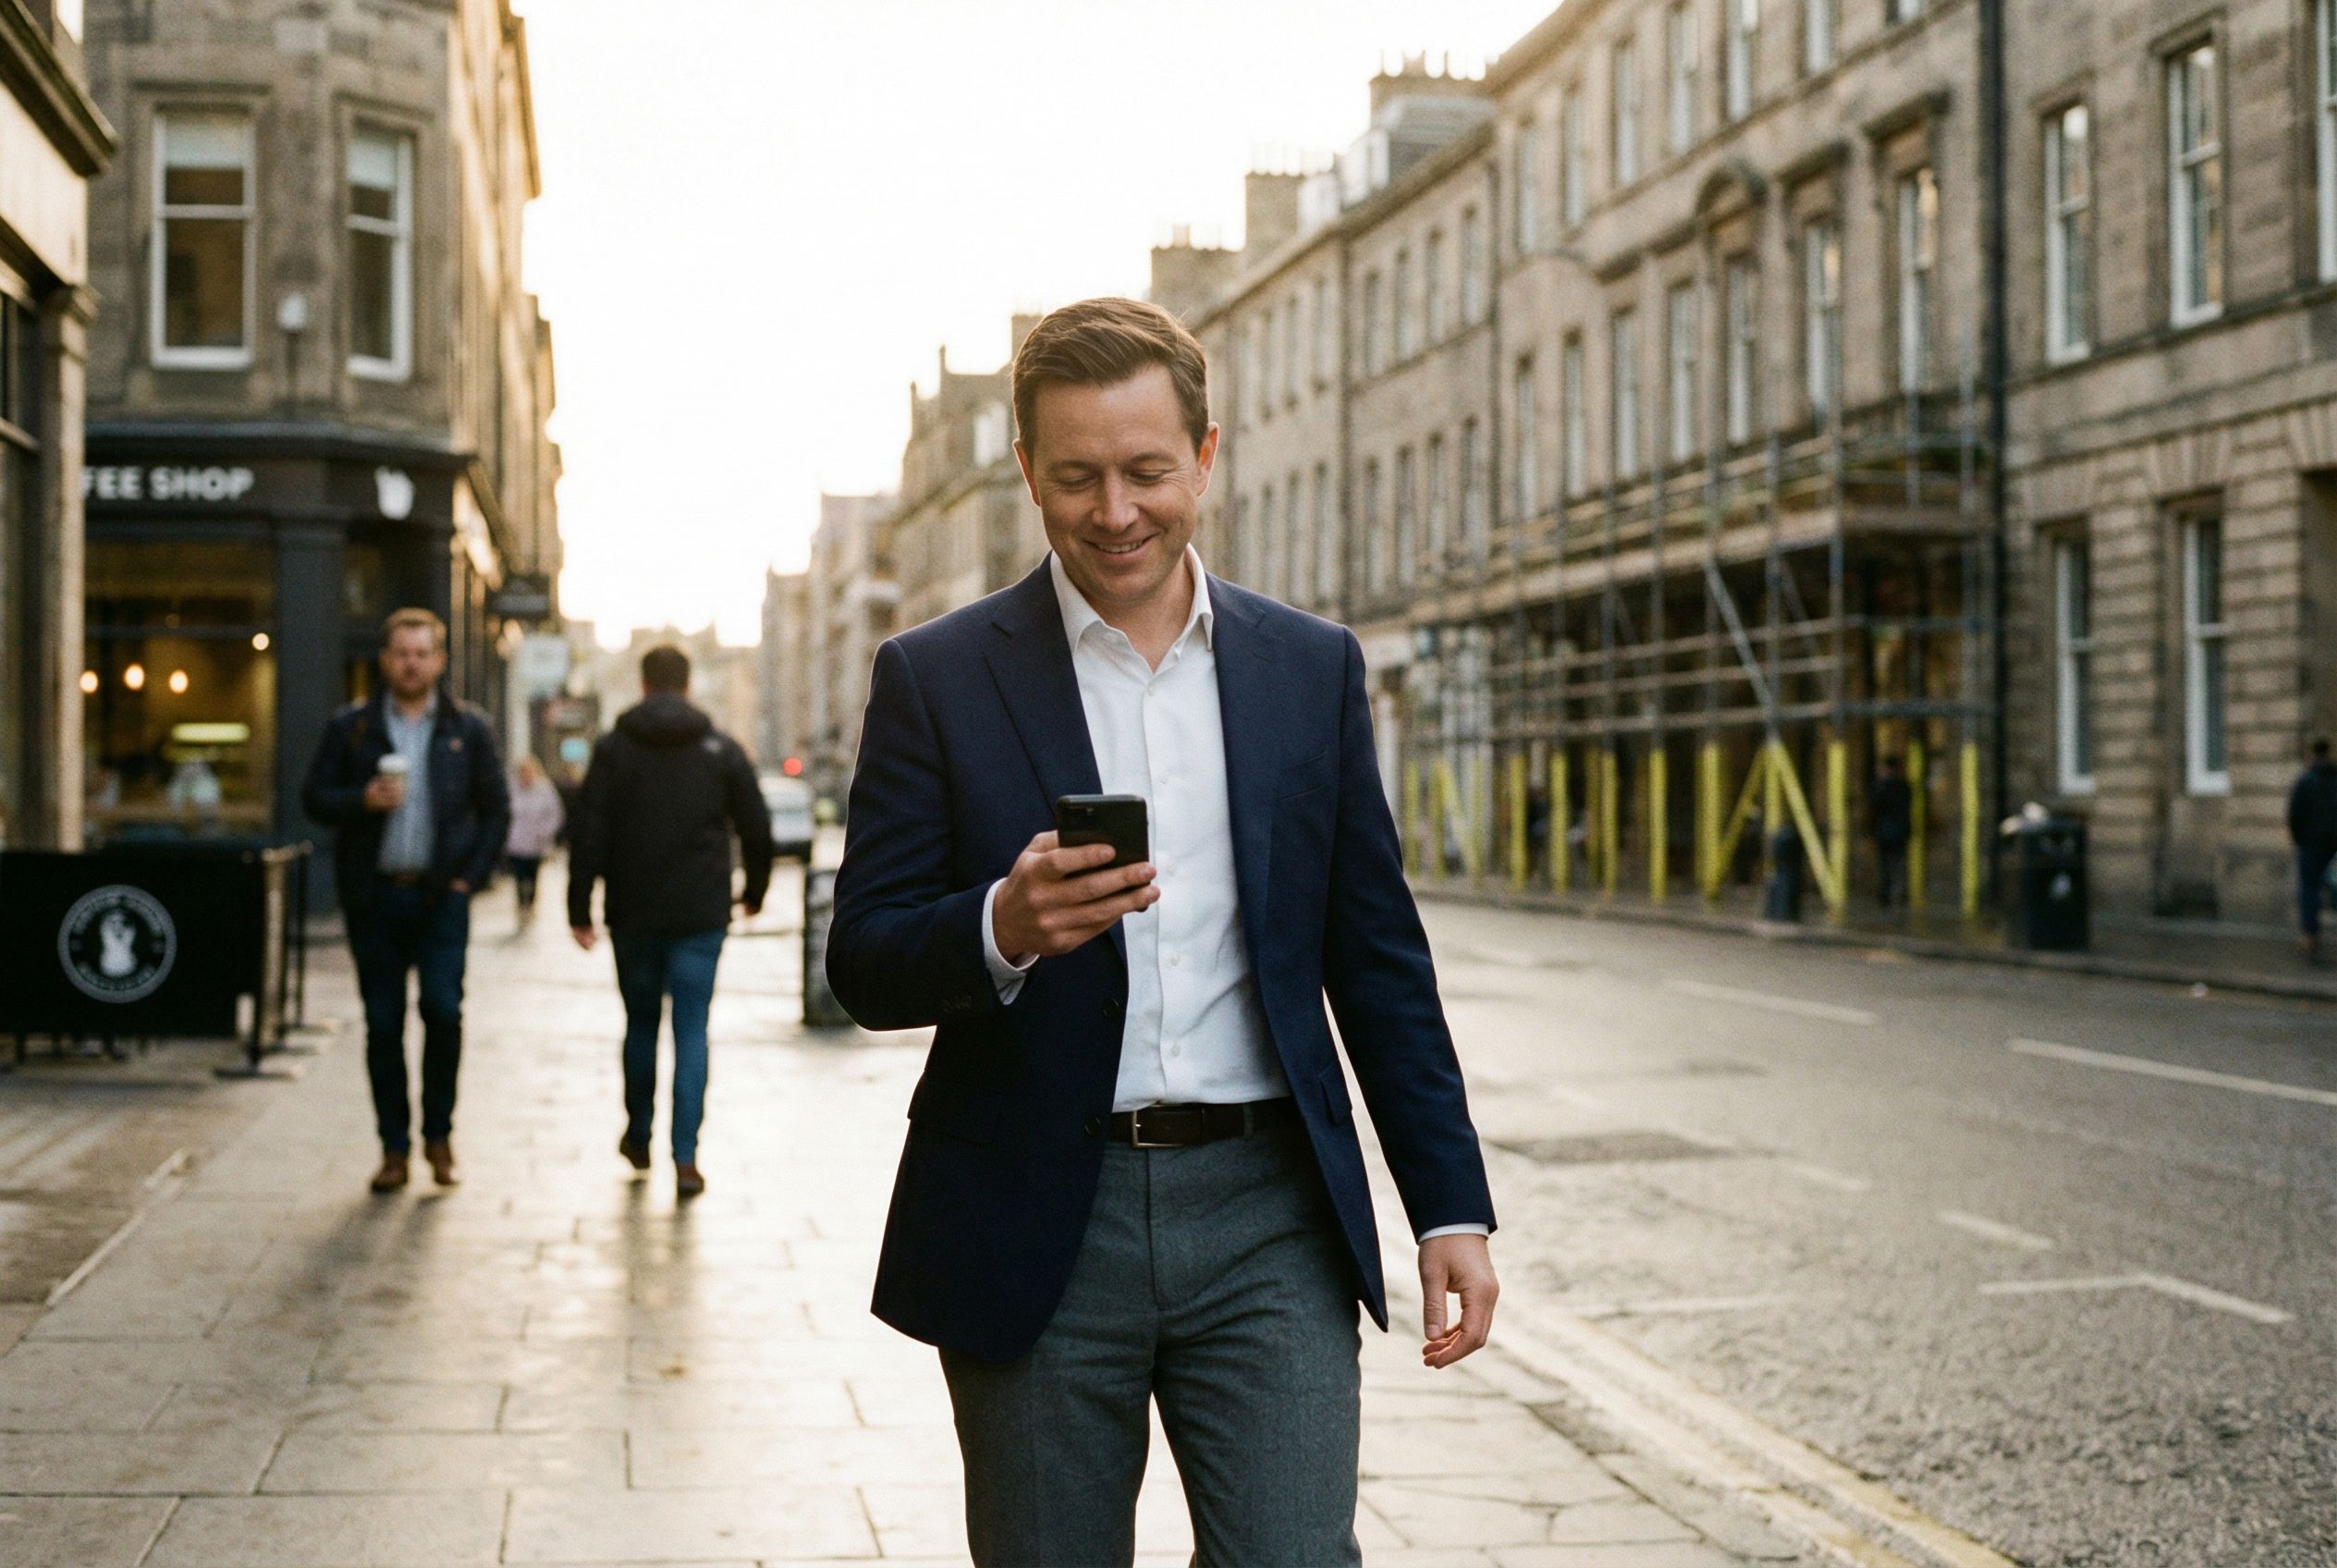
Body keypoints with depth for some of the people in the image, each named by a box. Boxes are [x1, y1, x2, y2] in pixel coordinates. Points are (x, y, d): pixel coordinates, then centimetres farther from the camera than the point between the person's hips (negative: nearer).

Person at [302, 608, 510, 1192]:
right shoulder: (351, 727, 6)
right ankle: (394, 1148, 12)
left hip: (440, 896, -1)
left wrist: (471, 876, -1)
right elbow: (314, 797, 5)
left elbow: (496, 809, 9)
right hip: (374, 896, 1)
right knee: (383, 1024, 3)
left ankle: (438, 1133, 7)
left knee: (443, 1009, -12)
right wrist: (363, 799, -14)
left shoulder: (467, 728, 6)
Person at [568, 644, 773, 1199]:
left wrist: (579, 909, -4)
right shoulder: (722, 750, 2)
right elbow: (757, 827, 4)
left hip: (634, 915, 1)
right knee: (692, 1031, 0)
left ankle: (638, 1137, 29)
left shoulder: (613, 749, 0)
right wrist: (755, 892, 19)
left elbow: (588, 835, -6)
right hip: (700, 916, -1)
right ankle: (685, 1157, -9)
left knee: (640, 1023, 17)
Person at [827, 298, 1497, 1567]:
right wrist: (1003, 929, -23)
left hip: (1266, 1221, 1)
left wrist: (1451, 1210, 7)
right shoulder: (935, 678, 1)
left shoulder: (1312, 668, 9)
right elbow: (863, 965, -2)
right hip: (1037, 1227, -1)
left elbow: (1379, 962, 11)